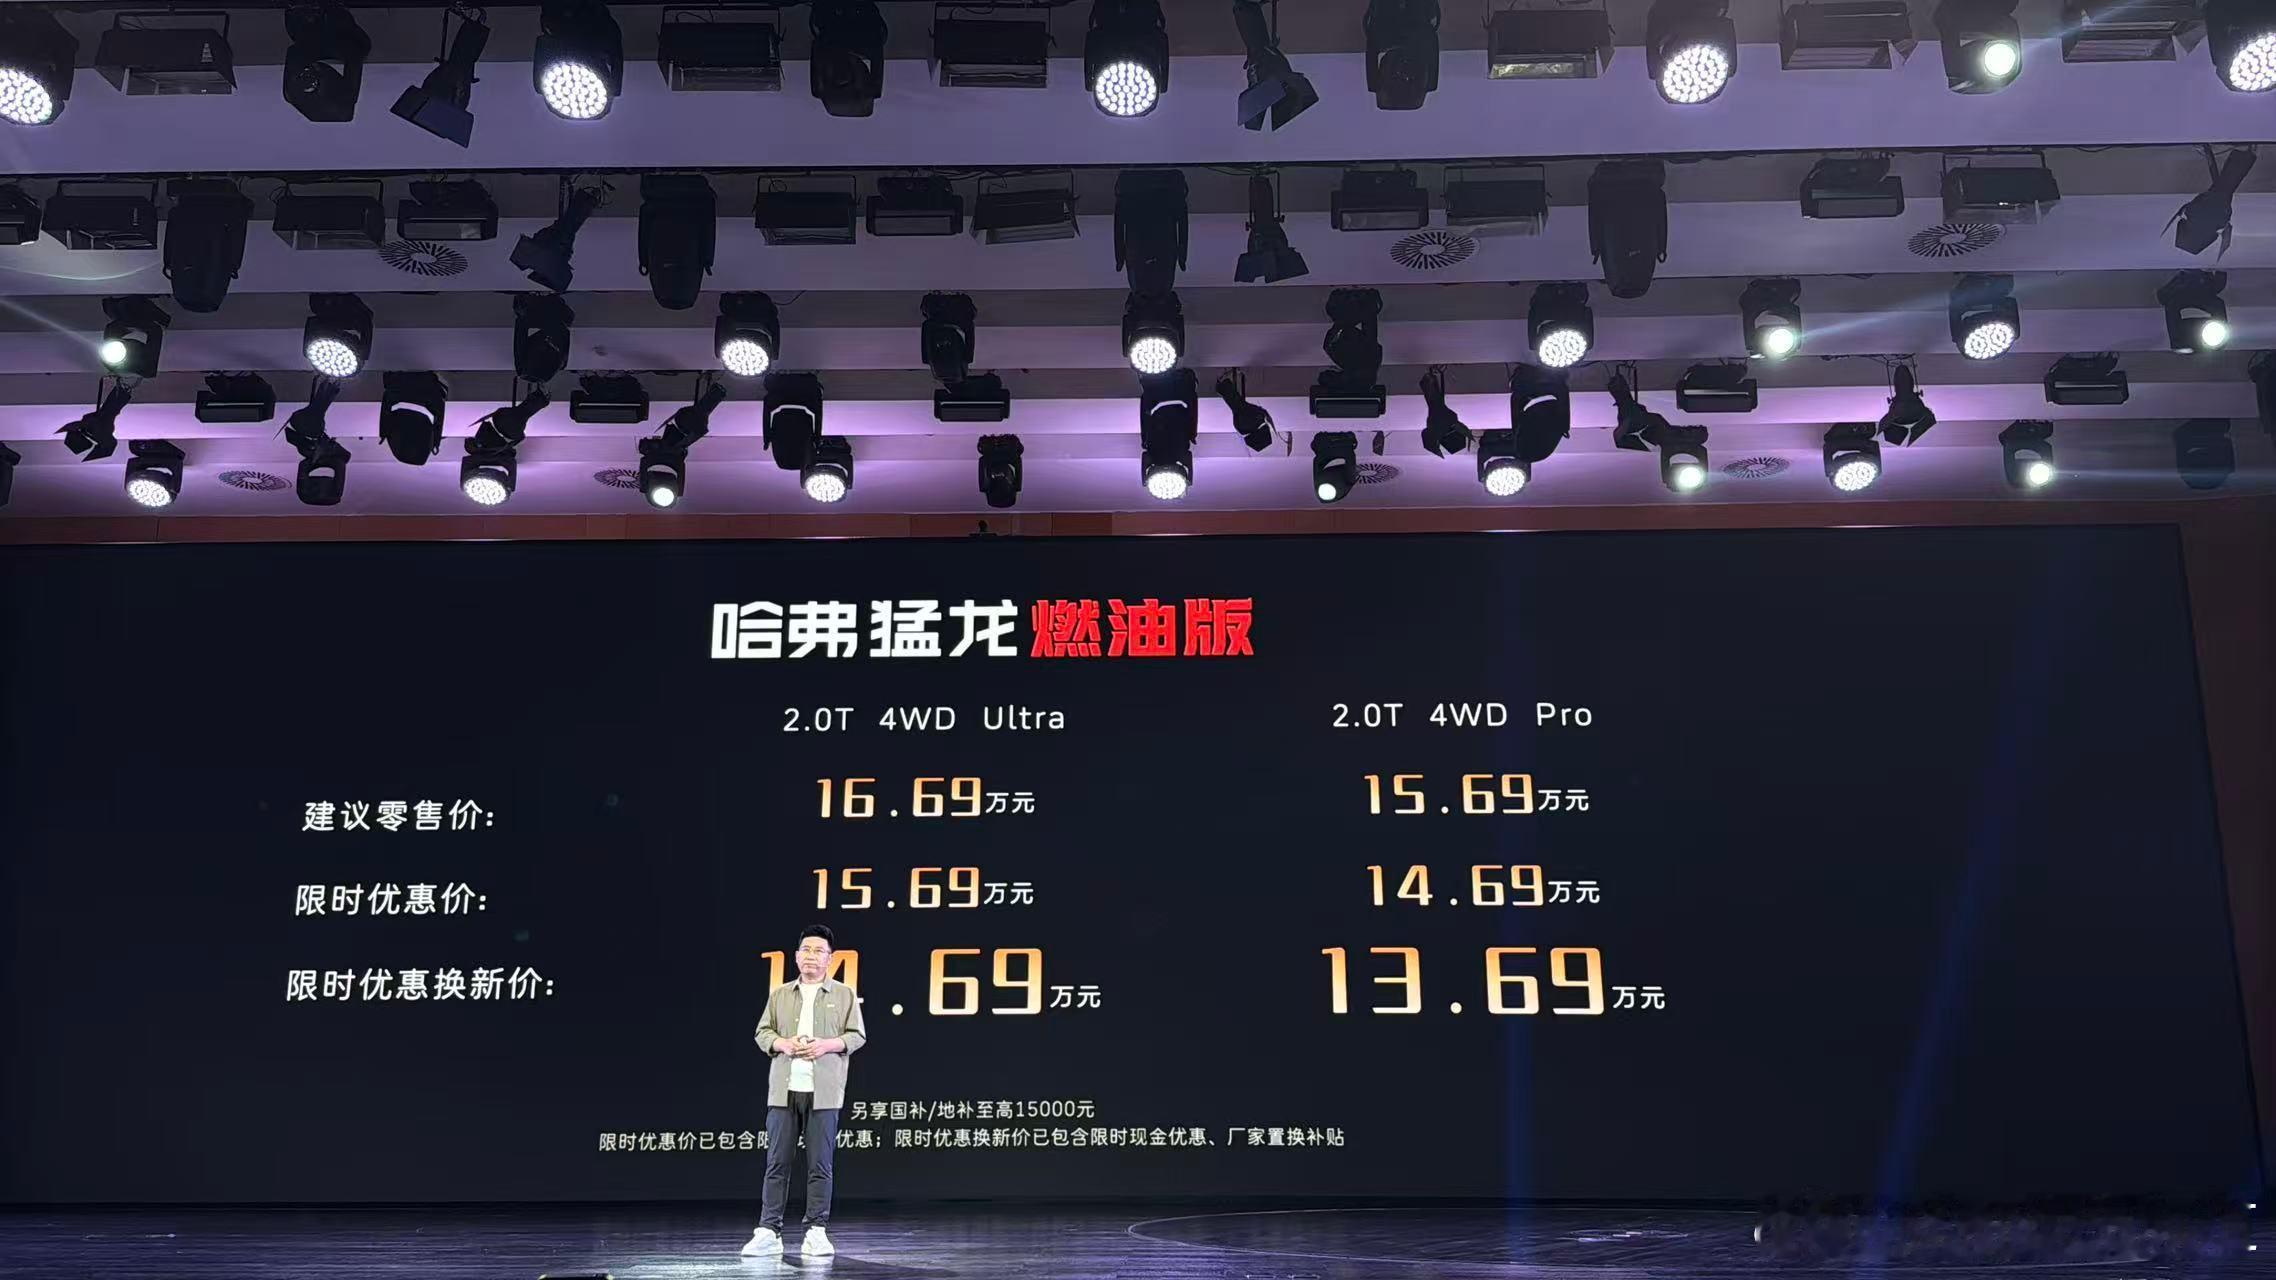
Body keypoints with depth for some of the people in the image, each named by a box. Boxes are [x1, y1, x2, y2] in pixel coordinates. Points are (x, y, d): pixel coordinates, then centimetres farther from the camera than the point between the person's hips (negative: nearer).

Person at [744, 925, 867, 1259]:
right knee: (777, 1163, 0)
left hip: (823, 1092, -2)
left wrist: (827, 1044, -12)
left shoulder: (844, 995, 7)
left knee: (820, 1165, 0)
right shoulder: (779, 995, 14)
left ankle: (817, 1231, 6)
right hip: (783, 1090, 2)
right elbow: (762, 1032, 13)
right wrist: (781, 1043, -8)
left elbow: (857, 1036, 4)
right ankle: (769, 1232, 2)